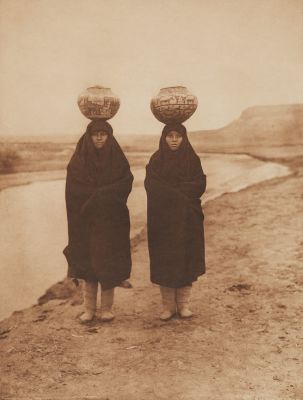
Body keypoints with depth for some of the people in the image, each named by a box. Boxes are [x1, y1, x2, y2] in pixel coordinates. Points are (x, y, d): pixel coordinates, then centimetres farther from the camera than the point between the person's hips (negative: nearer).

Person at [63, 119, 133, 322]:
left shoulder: (117, 159, 3)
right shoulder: (79, 160, 3)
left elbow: (126, 182, -7)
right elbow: (74, 189, -5)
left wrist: (98, 194, -17)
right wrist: (104, 194, -13)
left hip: (111, 219, 0)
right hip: (86, 219, 0)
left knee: (109, 263, 1)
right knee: (88, 261, 3)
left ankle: (107, 308, 13)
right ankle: (89, 308, 13)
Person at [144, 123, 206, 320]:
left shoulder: (193, 160, 4)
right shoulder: (156, 161, 2)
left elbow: (200, 185, -7)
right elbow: (152, 186, -12)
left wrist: (171, 190, -16)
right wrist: (183, 191, -18)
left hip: (187, 218, 1)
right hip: (163, 218, -1)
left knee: (186, 258, 2)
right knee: (165, 259, 0)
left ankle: (184, 304, 13)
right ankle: (168, 305, 10)